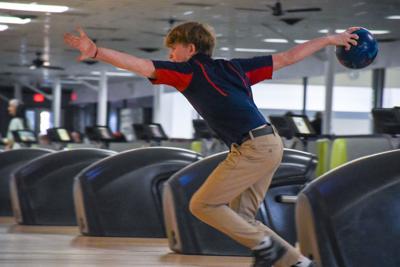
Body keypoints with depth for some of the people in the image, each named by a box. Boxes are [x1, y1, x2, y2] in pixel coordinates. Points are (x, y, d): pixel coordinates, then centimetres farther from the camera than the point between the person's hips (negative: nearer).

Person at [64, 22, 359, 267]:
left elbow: (141, 65, -10)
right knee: (240, 219, 15)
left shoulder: (189, 70, 1)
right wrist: (330, 39, 28)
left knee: (202, 205, 1)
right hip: (269, 145, 9)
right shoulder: (234, 67, 20)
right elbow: (287, 58, 20)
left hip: (253, 148, -9)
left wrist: (97, 52, -14)